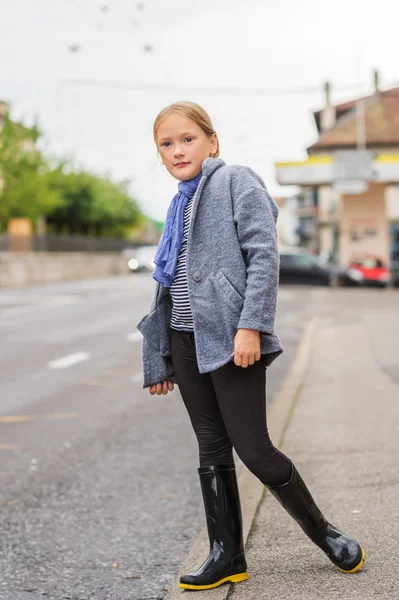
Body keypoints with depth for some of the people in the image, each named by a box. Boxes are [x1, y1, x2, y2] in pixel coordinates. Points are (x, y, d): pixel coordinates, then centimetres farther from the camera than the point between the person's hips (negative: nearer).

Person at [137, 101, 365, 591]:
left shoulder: (237, 182, -2)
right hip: (187, 340, 7)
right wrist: (158, 361, 19)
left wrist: (251, 326, -23)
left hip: (231, 338, -7)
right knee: (212, 451, 10)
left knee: (253, 449, -6)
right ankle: (227, 555, 18)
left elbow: (264, 255, -13)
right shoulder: (179, 206, 19)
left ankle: (324, 533, 14)